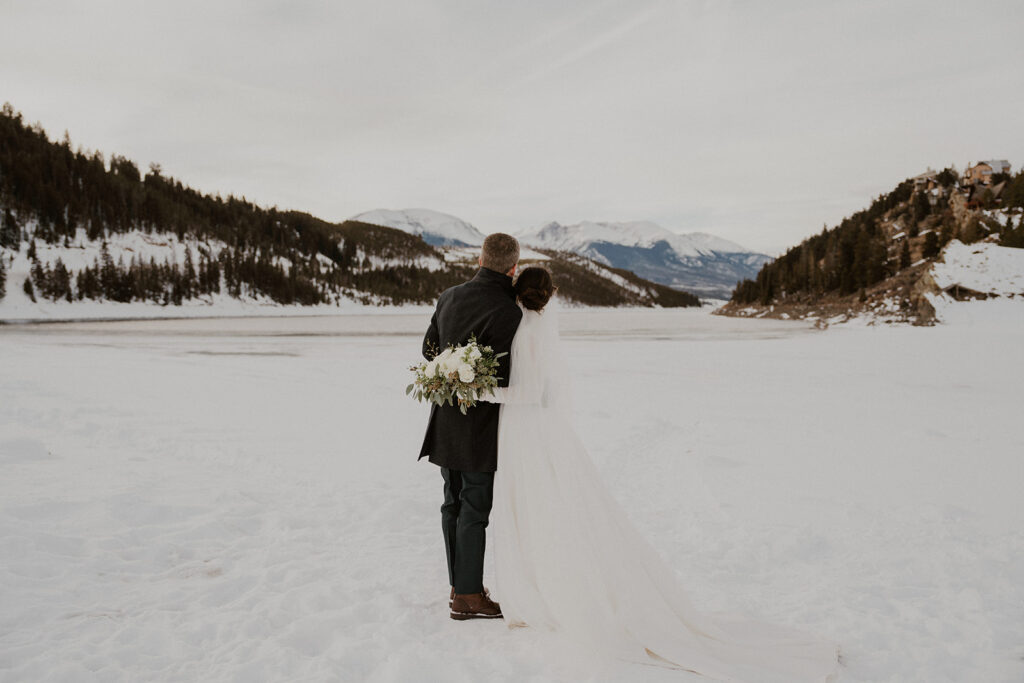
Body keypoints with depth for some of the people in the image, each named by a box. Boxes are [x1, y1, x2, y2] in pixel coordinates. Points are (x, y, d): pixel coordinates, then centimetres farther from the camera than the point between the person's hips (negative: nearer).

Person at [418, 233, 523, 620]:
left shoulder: (449, 297, 4)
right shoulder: (507, 312, -19)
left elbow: (429, 348, 15)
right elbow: (503, 378, -20)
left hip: (446, 418, 7)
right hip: (480, 426, -7)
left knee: (454, 504, 15)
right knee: (475, 510, 3)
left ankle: (459, 585, 27)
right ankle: (468, 597, 13)